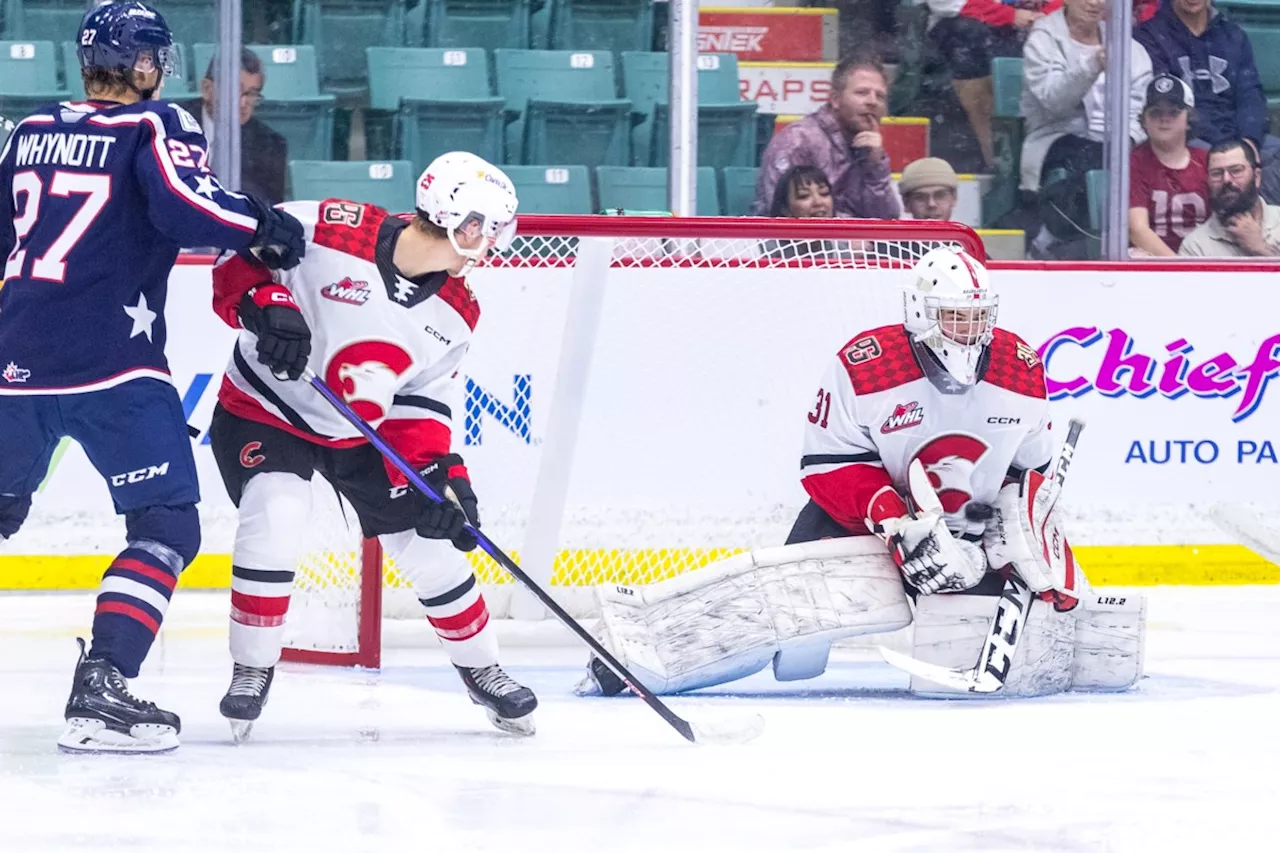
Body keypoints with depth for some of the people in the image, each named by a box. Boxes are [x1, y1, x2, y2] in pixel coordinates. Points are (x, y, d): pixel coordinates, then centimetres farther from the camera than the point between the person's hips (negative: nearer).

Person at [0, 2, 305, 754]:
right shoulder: (155, 128, -4)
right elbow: (185, 205, -21)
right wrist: (263, 226, -6)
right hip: (113, 367, -6)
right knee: (168, 526, -1)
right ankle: (100, 688, -16)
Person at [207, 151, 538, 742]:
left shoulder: (456, 314, -7)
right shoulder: (330, 231, -25)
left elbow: (421, 404, -1)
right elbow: (239, 254, -16)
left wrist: (440, 473, -14)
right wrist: (264, 304, -34)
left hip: (363, 432, 5)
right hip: (265, 411, -5)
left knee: (431, 542, 4)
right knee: (275, 518, -28)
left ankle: (481, 670, 26)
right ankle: (252, 671, -9)